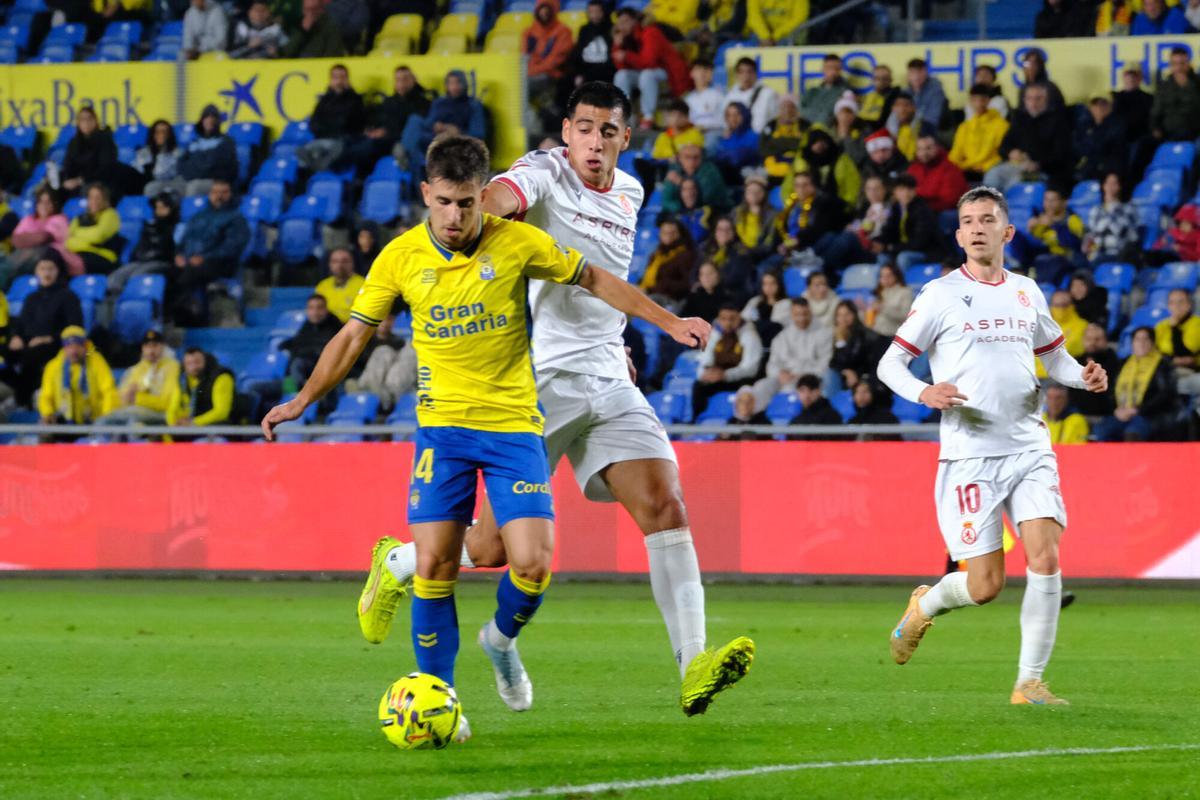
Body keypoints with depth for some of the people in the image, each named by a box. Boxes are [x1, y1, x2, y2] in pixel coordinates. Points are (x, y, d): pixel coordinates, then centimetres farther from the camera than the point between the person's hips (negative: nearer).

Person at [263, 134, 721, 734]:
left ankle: (502, 640, 22)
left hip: (513, 421, -1)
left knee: (533, 563, -11)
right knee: (434, 565, -9)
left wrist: (668, 323, 7)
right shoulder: (401, 257, -4)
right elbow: (355, 334, 8)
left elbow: (594, 279, 7)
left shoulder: (517, 243, -7)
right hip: (442, 423, 1)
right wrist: (302, 401, 3)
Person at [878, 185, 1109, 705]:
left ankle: (1030, 682, -6)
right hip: (970, 455, -4)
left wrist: (1083, 376, 4)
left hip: (1029, 448, 4)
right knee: (985, 585, -5)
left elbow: (1053, 354, 27)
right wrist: (924, 393, -20)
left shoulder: (1026, 292, 12)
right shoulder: (941, 296, -1)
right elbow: (890, 363, 0)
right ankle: (923, 607, 29)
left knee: (1045, 555, -15)